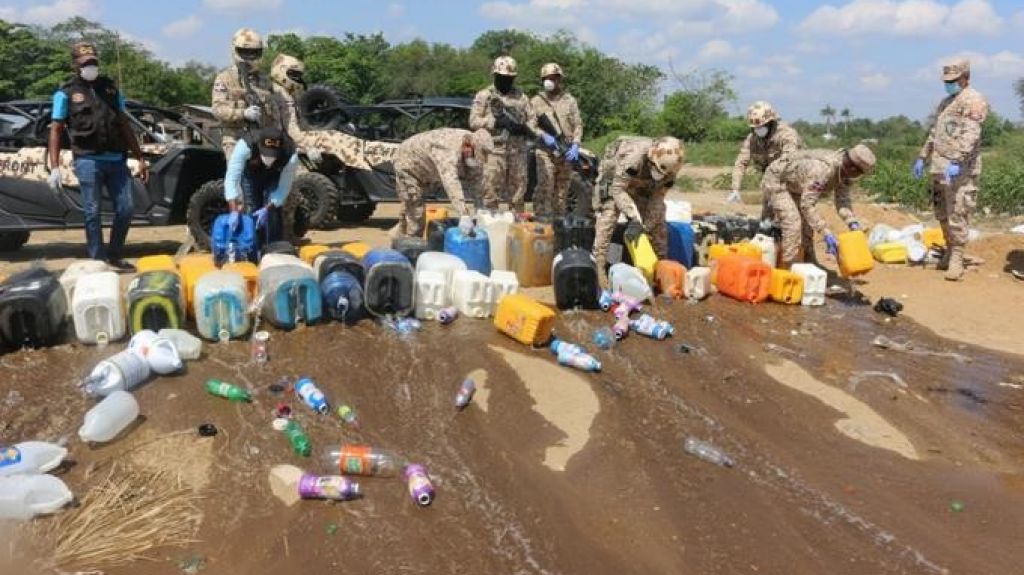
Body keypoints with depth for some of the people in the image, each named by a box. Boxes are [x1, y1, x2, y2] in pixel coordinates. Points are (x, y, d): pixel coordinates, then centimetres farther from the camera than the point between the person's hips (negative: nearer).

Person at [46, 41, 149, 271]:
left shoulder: (111, 88, 17)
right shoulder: (67, 92, 6)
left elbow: (125, 125, 18)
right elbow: (56, 130, 2)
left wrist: (140, 158, 12)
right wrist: (55, 167, -7)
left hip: (117, 160, 4)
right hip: (88, 161, -4)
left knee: (126, 209, 2)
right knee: (92, 212, -1)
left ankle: (115, 256, 18)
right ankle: (98, 261, 7)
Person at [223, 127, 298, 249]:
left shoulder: (291, 156, -40)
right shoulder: (245, 145, -42)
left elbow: (284, 188, -26)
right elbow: (231, 179, -40)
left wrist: (267, 208, -37)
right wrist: (234, 211, -47)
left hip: (274, 176, 0)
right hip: (250, 173, 0)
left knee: (273, 213, -11)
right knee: (252, 212, -6)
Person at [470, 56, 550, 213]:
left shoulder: (521, 97, 15)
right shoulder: (484, 96, 4)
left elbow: (532, 120, 13)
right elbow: (473, 121, -4)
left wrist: (542, 135, -8)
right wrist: (496, 121, -16)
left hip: (518, 153, 4)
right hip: (494, 152, -3)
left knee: (518, 196, 8)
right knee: (491, 194, -4)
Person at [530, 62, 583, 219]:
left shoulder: (569, 100, 11)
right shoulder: (536, 101, 7)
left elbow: (577, 125, 7)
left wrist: (575, 145, -8)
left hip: (566, 152, 3)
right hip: (545, 152, -3)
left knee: (562, 191, 8)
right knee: (544, 189, -15)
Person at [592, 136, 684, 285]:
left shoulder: (669, 167, -24)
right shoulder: (634, 156, -42)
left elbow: (657, 197, -16)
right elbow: (618, 189, -38)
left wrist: (647, 225, -25)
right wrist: (634, 219, -44)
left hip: (642, 187, 6)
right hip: (614, 180, -5)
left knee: (658, 222, -1)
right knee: (606, 220, -21)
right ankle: (598, 267, -21)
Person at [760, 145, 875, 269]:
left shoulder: (844, 168, -12)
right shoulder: (822, 169, -39)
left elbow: (842, 200, -9)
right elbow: (806, 205, -39)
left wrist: (853, 223, -25)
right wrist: (826, 234, -41)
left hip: (792, 185, 9)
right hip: (775, 180, -9)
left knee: (807, 222, 13)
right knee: (792, 223, -19)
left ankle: (809, 263, 25)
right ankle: (786, 267, -14)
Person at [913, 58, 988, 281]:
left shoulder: (973, 100, -7)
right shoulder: (946, 101, 21)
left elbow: (971, 135, -18)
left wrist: (957, 162, -28)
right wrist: (922, 158, 23)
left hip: (959, 169, -8)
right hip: (939, 167, 8)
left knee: (957, 215, -9)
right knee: (943, 215, 12)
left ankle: (956, 260, -4)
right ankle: (949, 252, 24)